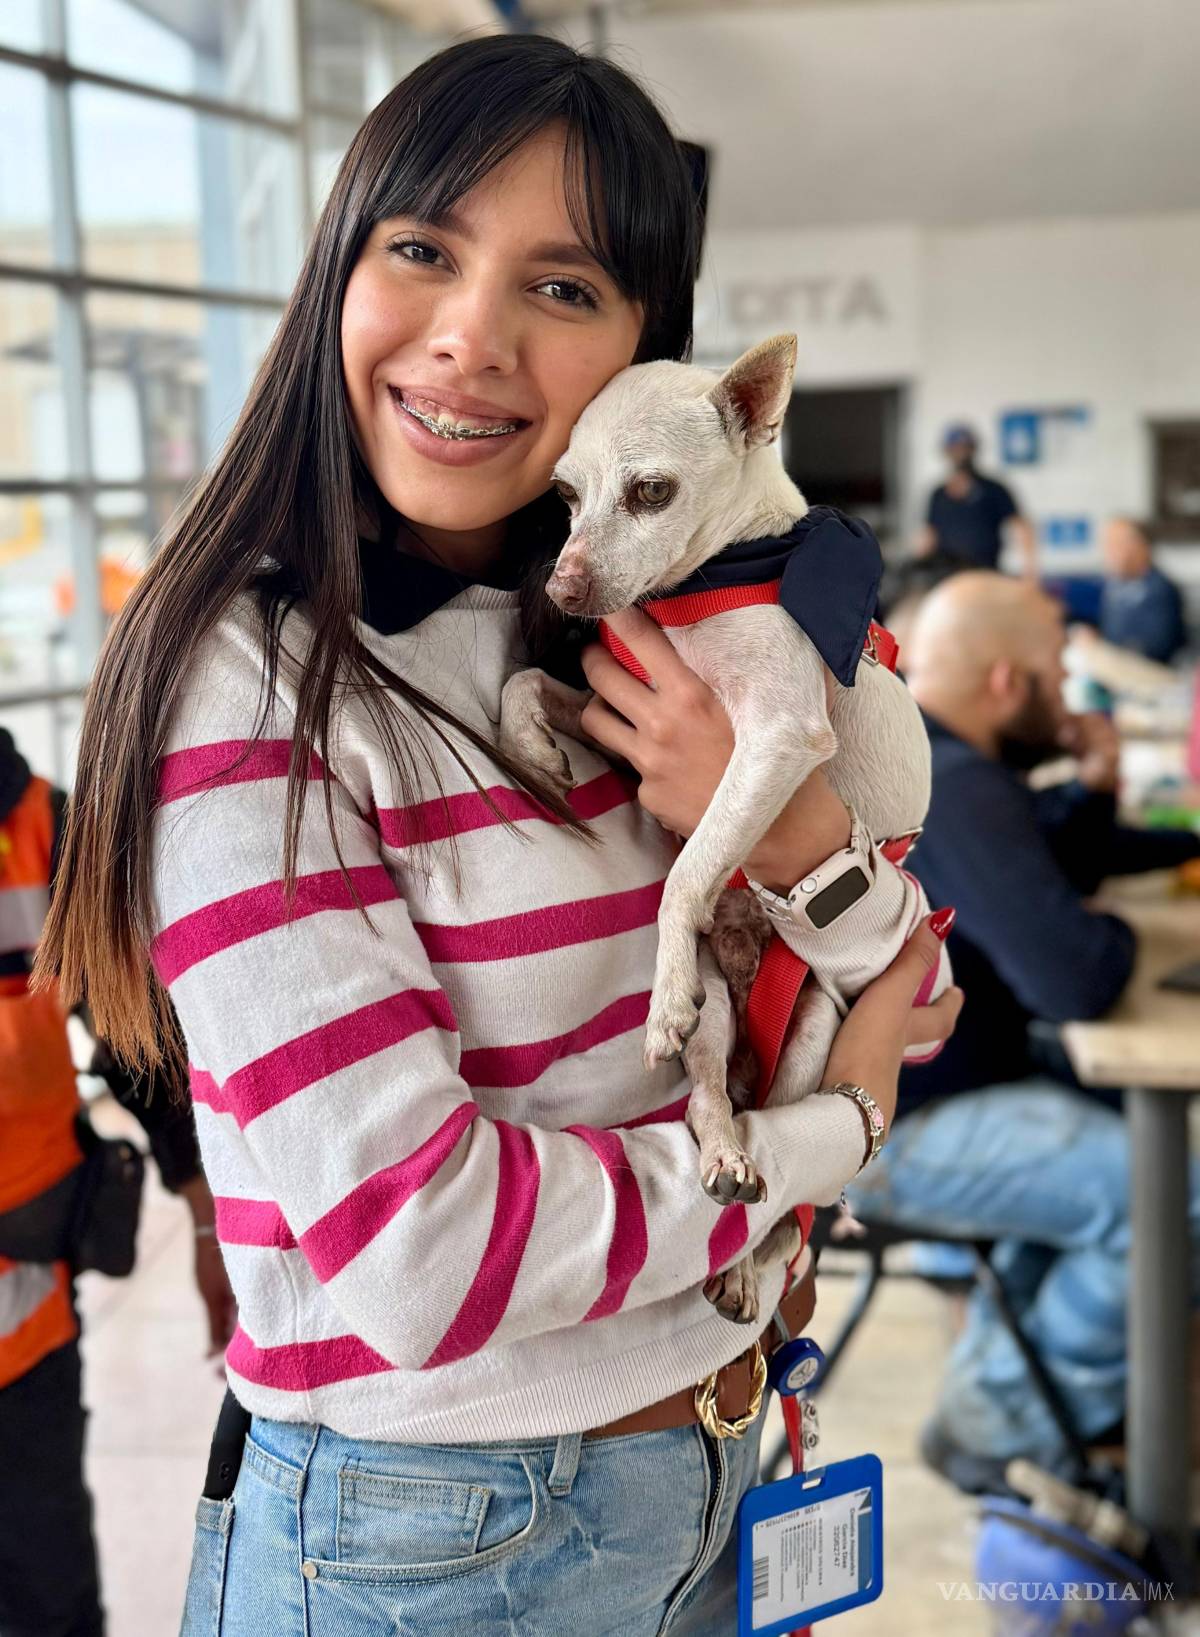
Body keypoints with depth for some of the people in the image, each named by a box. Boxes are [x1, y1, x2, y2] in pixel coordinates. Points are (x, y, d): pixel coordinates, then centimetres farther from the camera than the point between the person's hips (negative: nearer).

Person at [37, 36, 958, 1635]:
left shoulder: (615, 645, 1)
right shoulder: (248, 688, -20)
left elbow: (912, 1018, 4)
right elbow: (423, 1258, -26)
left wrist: (804, 842, -18)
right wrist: (828, 1133, -12)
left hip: (714, 1477, 6)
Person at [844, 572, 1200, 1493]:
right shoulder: (951, 789, -25)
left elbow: (1043, 878, 21)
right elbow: (1077, 979, -30)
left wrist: (1093, 792, 2)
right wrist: (1117, 937, -7)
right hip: (882, 1130, -11)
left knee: (1117, 1109, 24)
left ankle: (1008, 1359, 27)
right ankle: (1001, 1429, 2)